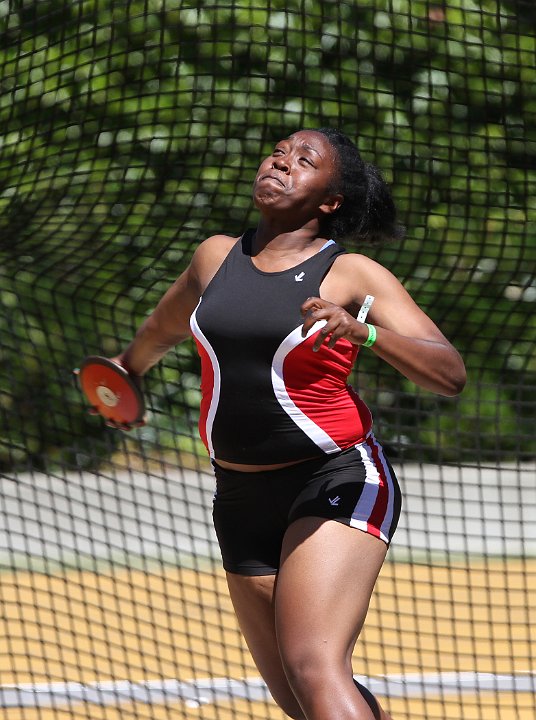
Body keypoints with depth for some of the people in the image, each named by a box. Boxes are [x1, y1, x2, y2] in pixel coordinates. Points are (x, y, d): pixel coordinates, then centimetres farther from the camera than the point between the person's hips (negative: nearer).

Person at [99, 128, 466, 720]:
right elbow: (165, 327, 33)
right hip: (241, 496, 6)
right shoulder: (215, 258, 9)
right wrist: (128, 367, 51)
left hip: (336, 482, -6)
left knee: (313, 670, -24)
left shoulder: (354, 276, -6)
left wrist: (362, 330, -30)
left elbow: (450, 374, -14)